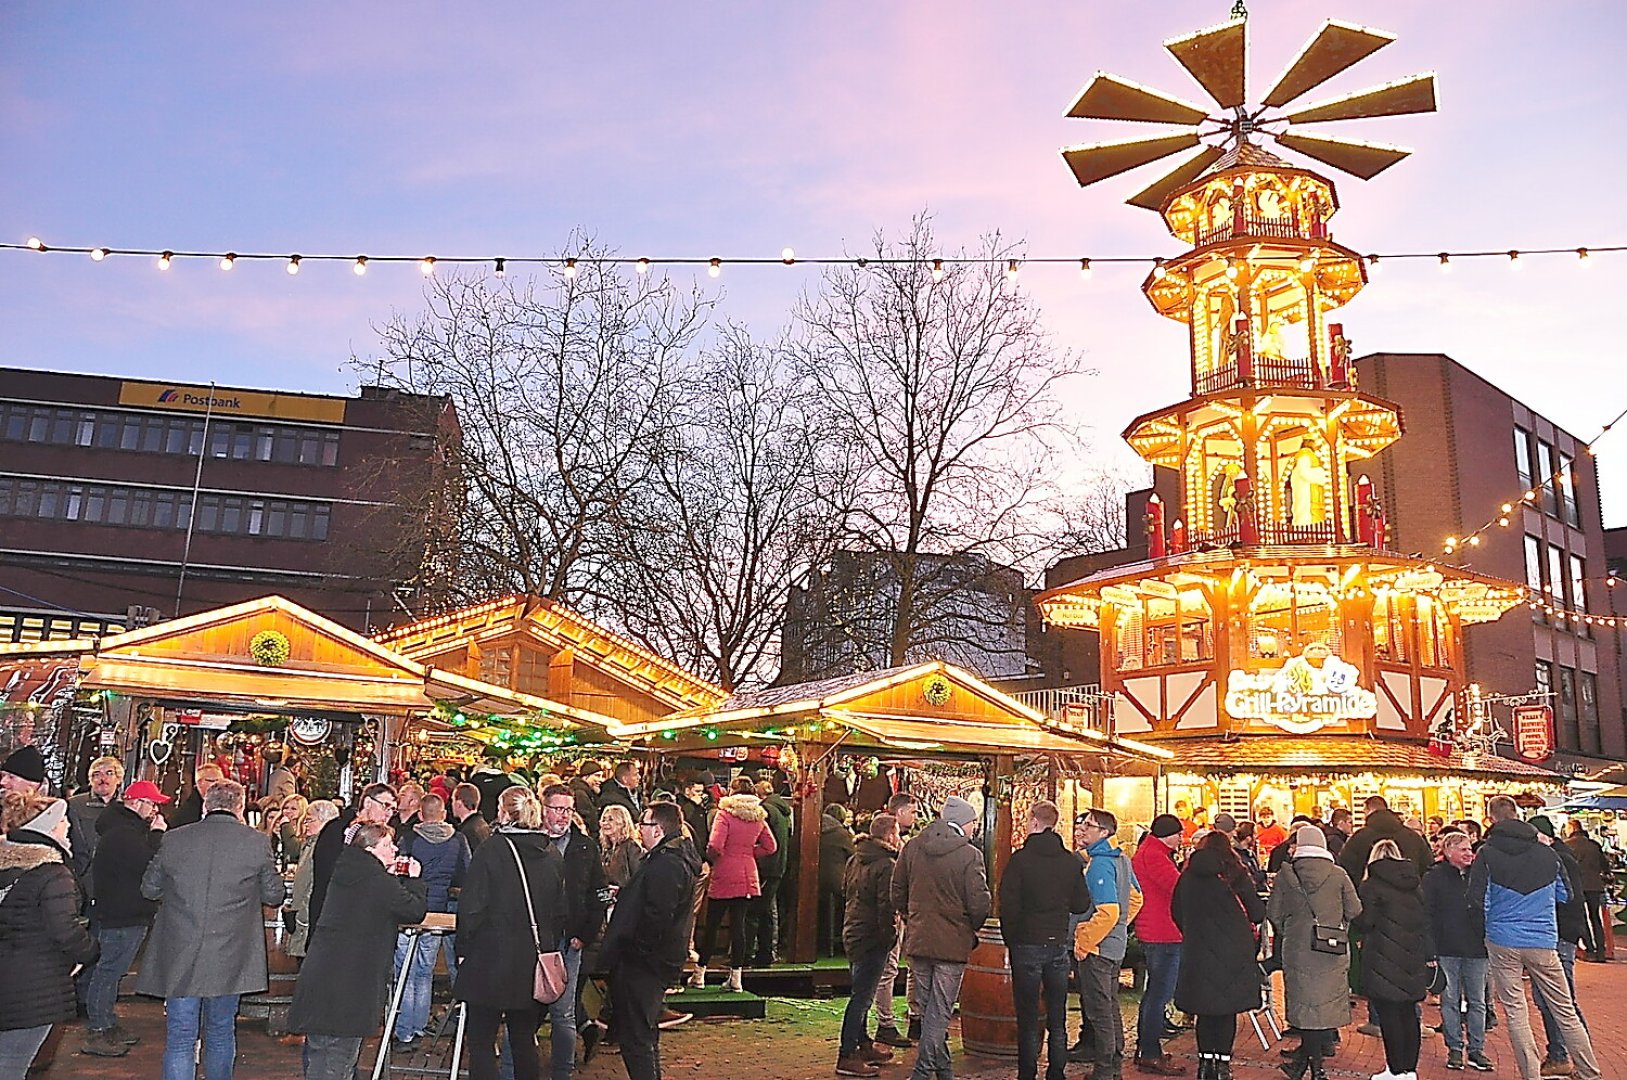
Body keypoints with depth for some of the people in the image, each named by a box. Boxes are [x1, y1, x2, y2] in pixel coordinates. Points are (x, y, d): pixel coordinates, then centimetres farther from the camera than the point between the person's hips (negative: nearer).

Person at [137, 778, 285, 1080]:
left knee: (179, 1038, 7)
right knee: (221, 1032, 18)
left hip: (179, 957, 0)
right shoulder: (256, 843, -8)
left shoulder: (173, 839, -4)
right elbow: (274, 894, 2)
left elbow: (149, 889, 9)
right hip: (230, 959, 0)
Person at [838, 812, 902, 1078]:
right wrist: (890, 934, -11)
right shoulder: (886, 865, -18)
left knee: (861, 994, 19)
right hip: (872, 938, -9)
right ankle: (847, 1057, -2)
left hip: (852, 933, 9)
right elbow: (887, 905, -20)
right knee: (861, 997, -4)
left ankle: (864, 1045, 31)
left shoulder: (855, 859, 9)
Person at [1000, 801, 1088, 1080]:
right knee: (1057, 1020, 12)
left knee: (1028, 1020, 4)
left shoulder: (1021, 858, -11)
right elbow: (1081, 905, 5)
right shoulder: (1072, 861, 0)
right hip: (1059, 945, 4)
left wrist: (1010, 940, 1)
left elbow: (1008, 905, -12)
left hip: (1027, 944, -4)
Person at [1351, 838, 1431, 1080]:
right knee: (1408, 1013, 12)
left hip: (1383, 960, -6)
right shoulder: (1416, 883, 9)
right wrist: (1428, 955, 13)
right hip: (1413, 959, 6)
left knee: (1388, 1014, 0)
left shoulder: (1370, 885, -8)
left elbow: (1364, 922, -12)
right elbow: (1426, 918, 10)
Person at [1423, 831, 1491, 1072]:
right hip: (1447, 950, -3)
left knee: (1477, 1001, 8)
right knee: (1450, 1001, 4)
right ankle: (1454, 1049, 14)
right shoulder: (1434, 877, -3)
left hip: (1476, 949, 3)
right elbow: (1427, 914, -6)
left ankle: (1476, 1050, 17)